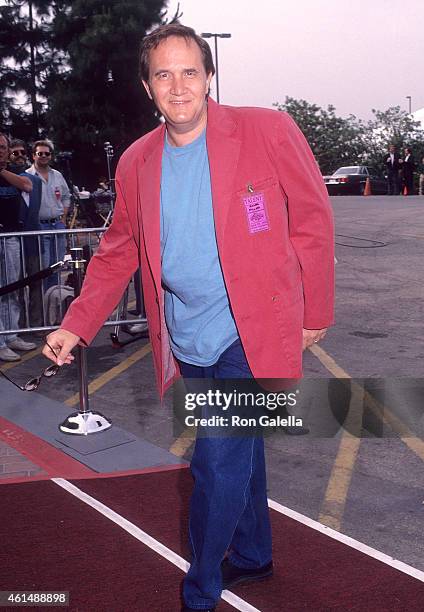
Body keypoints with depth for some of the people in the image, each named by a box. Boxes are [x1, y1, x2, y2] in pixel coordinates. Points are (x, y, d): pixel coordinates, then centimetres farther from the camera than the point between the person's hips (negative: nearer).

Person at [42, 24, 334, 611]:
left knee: (218, 461, -9)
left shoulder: (267, 131, -10)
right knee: (239, 450, 21)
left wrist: (314, 315, -1)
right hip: (187, 341, 5)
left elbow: (313, 221, -4)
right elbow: (117, 252, 9)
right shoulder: (136, 163, 3)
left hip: (250, 335, -4)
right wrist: (76, 325, 0)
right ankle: (252, 557, 43)